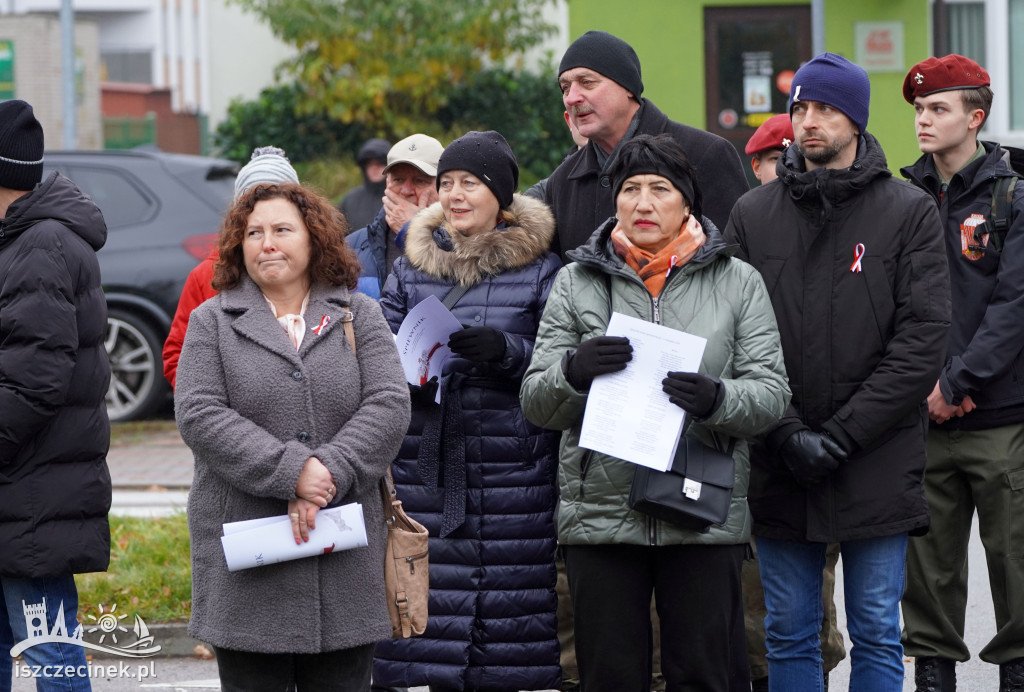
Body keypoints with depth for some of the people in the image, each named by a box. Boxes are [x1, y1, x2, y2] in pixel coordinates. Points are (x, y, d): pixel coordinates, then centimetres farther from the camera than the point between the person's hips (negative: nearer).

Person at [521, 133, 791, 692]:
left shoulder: (737, 283, 9)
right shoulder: (576, 283, 10)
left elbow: (772, 393, 0)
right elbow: (536, 404, 5)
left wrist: (716, 399, -22)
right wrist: (574, 372, -18)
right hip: (600, 513, 1)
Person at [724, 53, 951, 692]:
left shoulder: (908, 213, 0)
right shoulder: (752, 216, 7)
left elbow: (923, 337, -7)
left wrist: (843, 433, -13)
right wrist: (786, 432, -12)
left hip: (879, 466, -2)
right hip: (777, 470, 2)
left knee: (877, 635, 4)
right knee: (790, 634, 8)